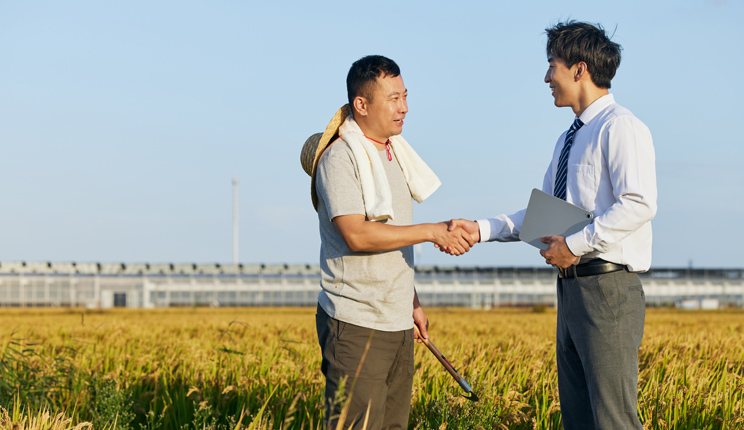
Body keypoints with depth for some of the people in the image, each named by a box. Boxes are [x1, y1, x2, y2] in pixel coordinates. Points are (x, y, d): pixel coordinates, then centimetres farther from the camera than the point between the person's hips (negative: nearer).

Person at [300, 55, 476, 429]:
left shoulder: (393, 153, 15)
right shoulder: (340, 158, -11)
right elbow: (356, 235, -22)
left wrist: (413, 302, 21)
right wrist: (431, 232, -20)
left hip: (396, 322, 8)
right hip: (357, 325, -8)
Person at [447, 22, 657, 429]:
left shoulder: (620, 127, -9)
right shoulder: (569, 139, 20)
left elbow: (638, 204, -21)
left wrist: (575, 244, -20)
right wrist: (481, 229, 8)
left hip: (608, 289, -10)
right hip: (572, 288, 10)